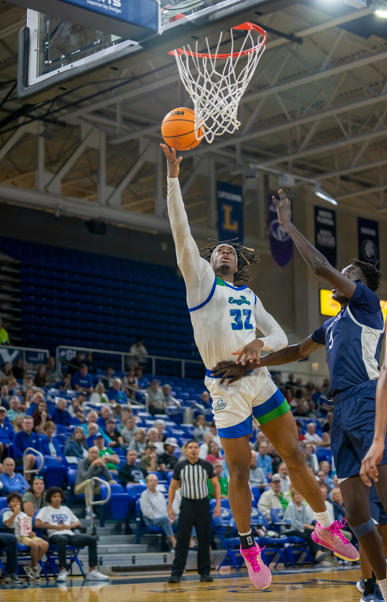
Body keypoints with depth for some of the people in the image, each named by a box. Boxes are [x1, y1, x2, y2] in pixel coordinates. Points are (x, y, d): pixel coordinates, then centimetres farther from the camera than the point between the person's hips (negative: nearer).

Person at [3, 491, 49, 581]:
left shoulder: (24, 515, 25)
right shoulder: (7, 514, 9)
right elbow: (7, 524, -12)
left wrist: (32, 534, -2)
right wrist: (15, 513, -9)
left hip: (27, 536, 6)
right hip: (17, 536, -6)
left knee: (45, 544, -22)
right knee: (34, 545, -33)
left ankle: (31, 567, -10)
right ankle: (35, 567, -12)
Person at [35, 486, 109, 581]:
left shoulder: (66, 509, 30)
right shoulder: (45, 510, 14)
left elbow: (79, 523, 29)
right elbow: (37, 524, -4)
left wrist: (70, 526, 5)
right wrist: (55, 527, -10)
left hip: (70, 534, 5)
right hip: (55, 535, -5)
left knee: (92, 539, -19)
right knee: (63, 540, -43)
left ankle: (92, 571, -22)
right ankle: (63, 570, -34)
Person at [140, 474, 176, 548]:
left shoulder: (160, 494, 25)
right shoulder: (144, 495, 2)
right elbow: (147, 512, -8)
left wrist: (170, 518, 1)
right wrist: (163, 517, -15)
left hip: (165, 518, 6)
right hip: (151, 521, -6)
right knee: (165, 519, -39)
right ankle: (174, 544, -50)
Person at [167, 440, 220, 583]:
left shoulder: (206, 465, 0)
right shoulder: (179, 466, 0)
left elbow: (216, 484, 7)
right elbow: (172, 487, 7)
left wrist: (218, 504, -1)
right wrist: (169, 507, 2)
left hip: (203, 504, 1)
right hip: (187, 504, -1)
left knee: (204, 541, 4)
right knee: (182, 541, -4)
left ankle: (204, 572, 13)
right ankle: (176, 573, -2)